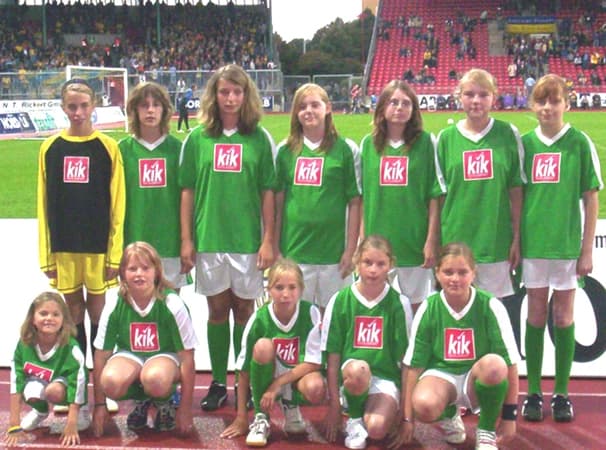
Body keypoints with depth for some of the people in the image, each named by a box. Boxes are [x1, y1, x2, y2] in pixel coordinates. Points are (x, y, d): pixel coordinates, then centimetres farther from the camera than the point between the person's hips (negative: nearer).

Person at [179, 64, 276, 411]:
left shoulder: (259, 138, 1)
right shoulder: (197, 139, 3)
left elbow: (268, 192, 1)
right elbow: (187, 191, 5)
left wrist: (268, 240, -2)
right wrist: (186, 239, 1)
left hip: (248, 239, -1)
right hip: (209, 239, 1)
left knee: (244, 309, 7)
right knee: (217, 310, 9)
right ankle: (218, 383, 18)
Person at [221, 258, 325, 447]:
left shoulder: (310, 313, -16)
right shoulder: (259, 319, -14)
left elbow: (313, 363, -15)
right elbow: (244, 370, -10)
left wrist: (277, 384, -22)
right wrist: (241, 417, -10)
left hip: (298, 378, 0)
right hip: (267, 379, 0)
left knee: (316, 389, -35)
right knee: (263, 346, -30)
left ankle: (291, 407, 4)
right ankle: (261, 417, -13)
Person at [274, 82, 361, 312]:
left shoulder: (346, 149, -1)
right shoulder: (285, 150, 6)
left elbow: (355, 203, -1)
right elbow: (277, 201, 8)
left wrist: (350, 250, -4)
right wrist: (275, 247, 5)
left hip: (333, 250, -2)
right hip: (294, 251, 2)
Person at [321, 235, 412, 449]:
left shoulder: (399, 303, 0)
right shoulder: (340, 300, 0)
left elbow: (405, 358, 2)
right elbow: (333, 355, 1)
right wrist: (334, 404, -2)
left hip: (386, 377, 0)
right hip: (350, 378, 0)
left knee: (376, 429, -29)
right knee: (358, 369, -36)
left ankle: (366, 416, 8)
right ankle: (354, 418, -7)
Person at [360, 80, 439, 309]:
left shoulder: (426, 142, -1)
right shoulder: (368, 143, 6)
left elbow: (434, 196, -3)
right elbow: (362, 196, 9)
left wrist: (432, 240, -7)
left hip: (414, 242, -2)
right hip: (377, 241, 2)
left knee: (415, 304, 6)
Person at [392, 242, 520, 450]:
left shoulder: (490, 307, -13)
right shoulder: (428, 308, -8)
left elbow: (510, 363, -10)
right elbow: (413, 365, -5)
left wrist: (509, 415, -10)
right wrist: (407, 419, -5)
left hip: (477, 379, -1)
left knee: (494, 364, -36)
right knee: (424, 405, -35)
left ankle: (486, 431, -8)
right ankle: (450, 417, 6)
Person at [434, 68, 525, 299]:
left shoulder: (508, 134, 0)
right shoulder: (446, 138, 1)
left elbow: (516, 190, 3)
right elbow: (439, 193, 5)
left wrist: (517, 238, 1)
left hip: (496, 241, 0)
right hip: (455, 241, 1)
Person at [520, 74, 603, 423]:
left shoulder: (579, 142, -3)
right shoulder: (525, 144, 4)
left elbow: (591, 197, -1)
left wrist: (587, 250, -3)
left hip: (567, 244, -2)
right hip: (532, 243, 2)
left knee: (563, 317, 6)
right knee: (536, 316, 8)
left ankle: (562, 394, 16)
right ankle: (534, 393, 16)